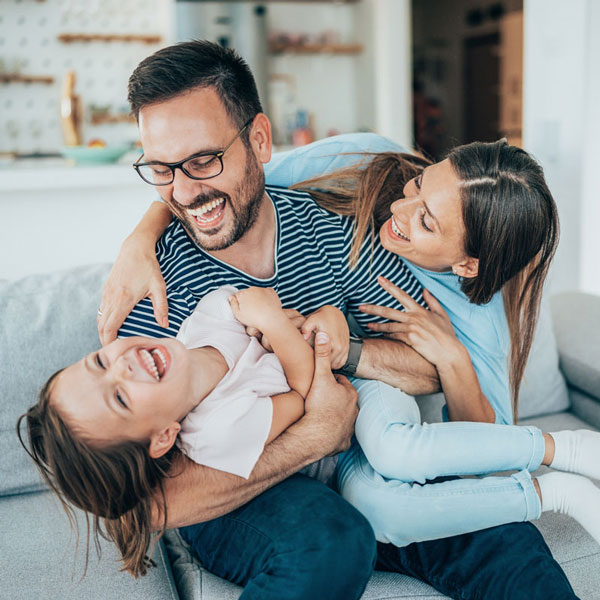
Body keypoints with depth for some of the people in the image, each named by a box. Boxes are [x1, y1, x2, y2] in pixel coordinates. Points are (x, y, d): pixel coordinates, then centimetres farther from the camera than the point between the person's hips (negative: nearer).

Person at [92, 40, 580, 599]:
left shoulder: (331, 229, -8)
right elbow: (153, 499, -24)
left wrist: (343, 348, -24)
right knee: (329, 540, -33)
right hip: (230, 503, -2)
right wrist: (317, 432, -27)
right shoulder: (154, 280, -18)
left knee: (501, 539, -16)